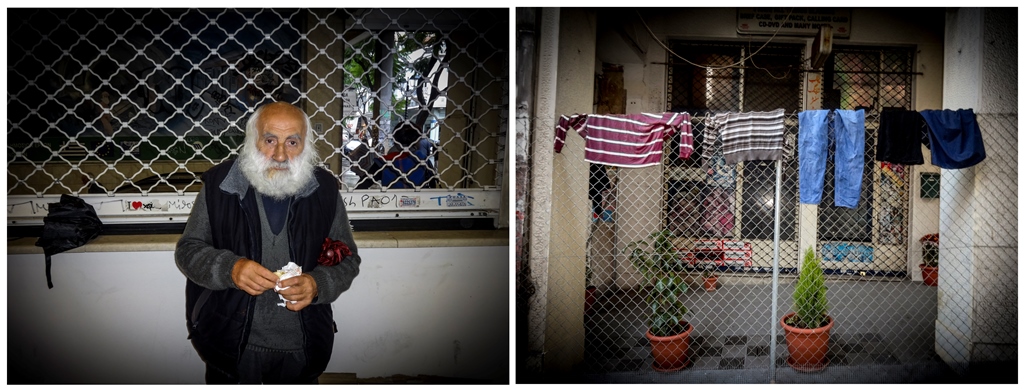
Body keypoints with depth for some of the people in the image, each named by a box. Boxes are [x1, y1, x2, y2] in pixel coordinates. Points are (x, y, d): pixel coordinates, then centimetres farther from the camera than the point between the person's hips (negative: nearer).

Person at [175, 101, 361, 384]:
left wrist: (317, 285, -20)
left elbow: (348, 260, 1)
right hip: (231, 344, -1)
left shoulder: (324, 190, -6)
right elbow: (187, 251, -3)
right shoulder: (219, 184, -9)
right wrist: (229, 269, -24)